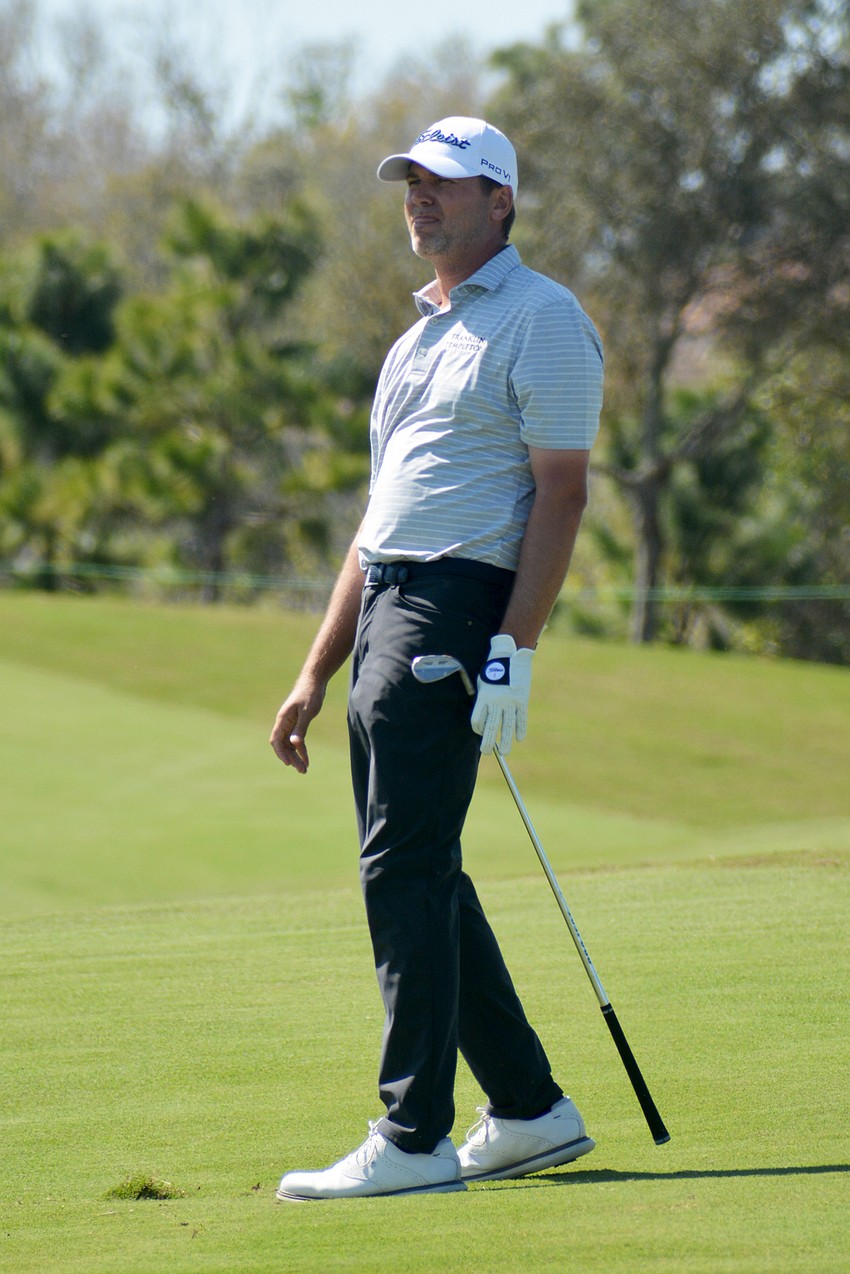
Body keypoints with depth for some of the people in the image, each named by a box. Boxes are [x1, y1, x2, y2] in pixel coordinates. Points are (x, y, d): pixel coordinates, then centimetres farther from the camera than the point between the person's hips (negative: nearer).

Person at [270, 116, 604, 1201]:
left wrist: (515, 649, -20)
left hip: (460, 607, -9)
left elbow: (561, 490, -11)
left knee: (406, 870, -12)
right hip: (387, 606, 9)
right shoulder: (422, 332, 23)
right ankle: (528, 1111, 17)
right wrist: (316, 674, 21)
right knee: (422, 875, 10)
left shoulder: (541, 319, -4)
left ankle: (413, 1138, -11)